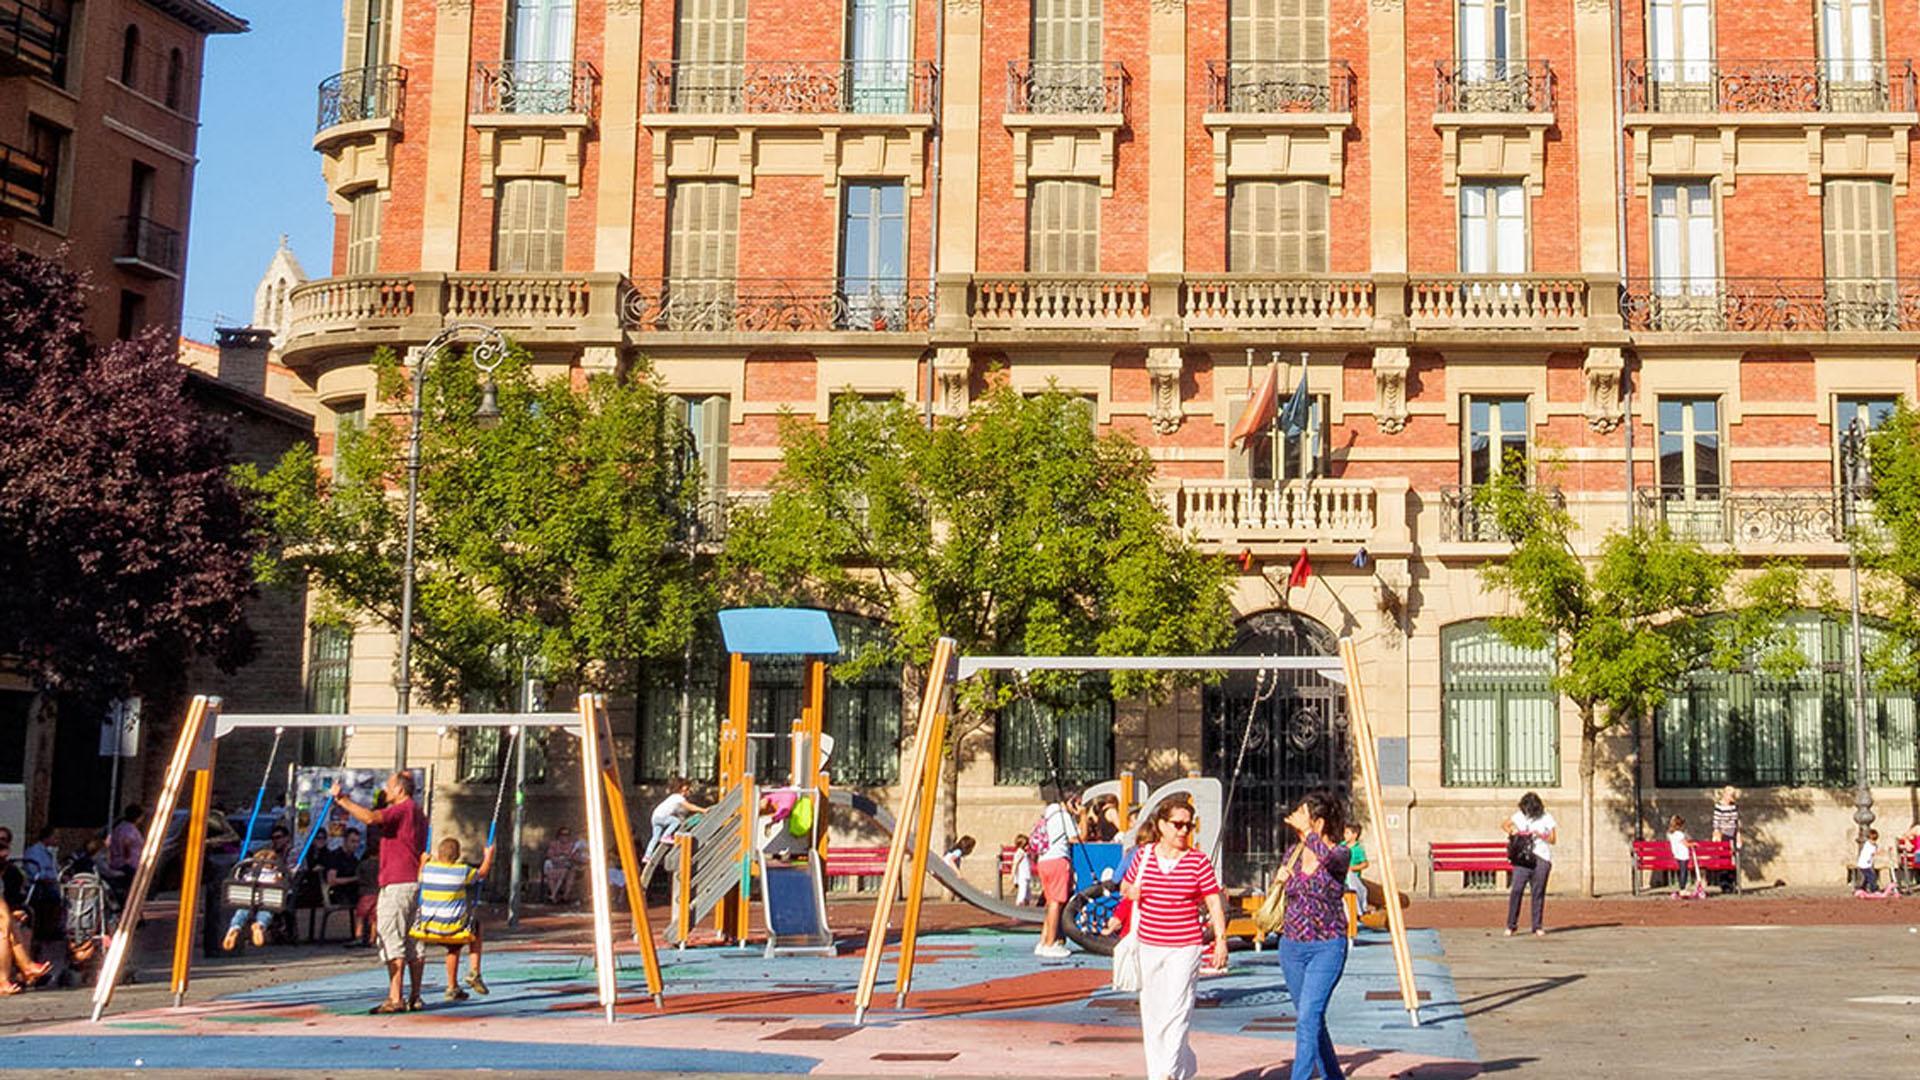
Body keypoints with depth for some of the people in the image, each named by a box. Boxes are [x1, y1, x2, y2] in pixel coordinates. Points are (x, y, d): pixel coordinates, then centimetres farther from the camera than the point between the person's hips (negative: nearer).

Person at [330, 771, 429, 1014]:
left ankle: (395, 999, -14)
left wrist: (342, 799, -18)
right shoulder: (417, 812, 21)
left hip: (397, 884, -10)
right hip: (414, 882, 10)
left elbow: (370, 818, -25)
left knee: (392, 941, -10)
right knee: (412, 942, 10)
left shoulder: (402, 810, -11)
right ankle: (415, 998, 13)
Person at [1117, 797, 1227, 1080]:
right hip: (1149, 945, 3)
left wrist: (1221, 940, -7)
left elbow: (1214, 902, 0)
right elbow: (1125, 887, 18)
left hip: (1185, 946, -3)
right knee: (1151, 1011, 8)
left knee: (1176, 1010, -12)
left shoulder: (1199, 861, -2)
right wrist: (1130, 892, -6)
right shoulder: (1143, 855, 4)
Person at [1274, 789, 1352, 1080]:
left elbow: (1326, 856, -36)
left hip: (1327, 948, -6)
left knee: (1308, 1017, -16)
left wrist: (1304, 830, -26)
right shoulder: (1293, 853, 5)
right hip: (1291, 946, 6)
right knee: (1310, 1019, 14)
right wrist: (1281, 880, 0)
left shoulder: (1339, 855, -10)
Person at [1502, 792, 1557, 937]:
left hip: (1541, 859, -1)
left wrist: (1538, 834, -14)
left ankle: (1537, 927, 9)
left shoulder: (1546, 818, 1)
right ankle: (1511, 925, -4)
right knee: (1516, 890, -10)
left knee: (1538, 892, 1)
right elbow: (1505, 825, 17)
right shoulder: (1520, 815, 7)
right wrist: (1512, 831, -4)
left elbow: (1552, 839, 3)